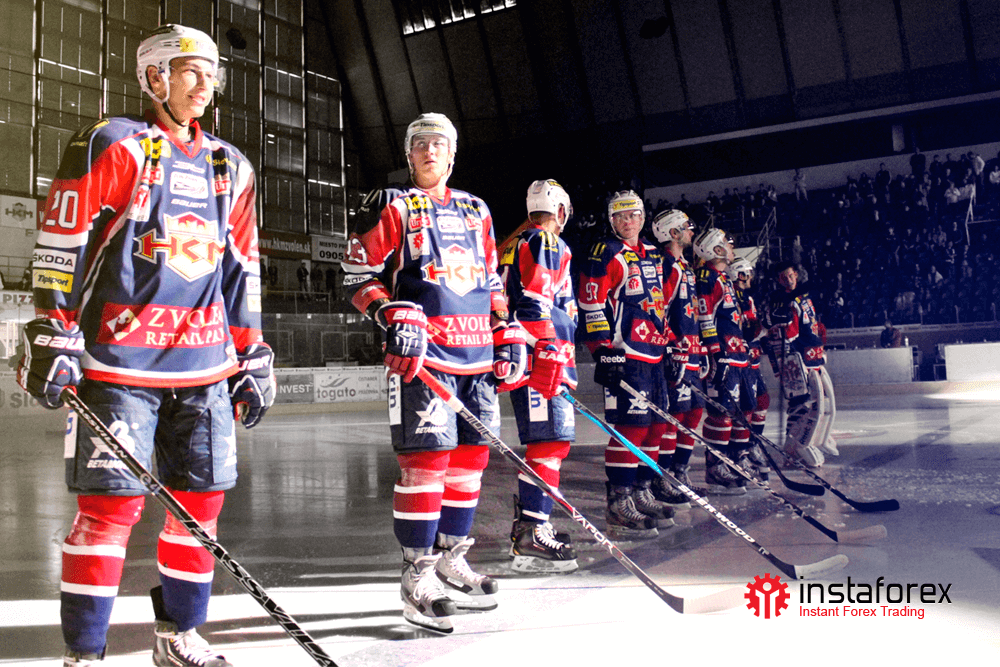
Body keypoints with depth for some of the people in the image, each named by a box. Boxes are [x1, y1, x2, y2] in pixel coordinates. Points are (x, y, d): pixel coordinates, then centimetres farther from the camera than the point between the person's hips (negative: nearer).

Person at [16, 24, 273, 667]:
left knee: (202, 498, 8)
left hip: (205, 364, 6)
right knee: (111, 503, -6)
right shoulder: (112, 146, -1)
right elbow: (61, 243, -5)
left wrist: (253, 357, 15)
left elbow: (243, 271, 18)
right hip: (119, 361, -5)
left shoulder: (231, 168, 17)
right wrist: (52, 335, -10)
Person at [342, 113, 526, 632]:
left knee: (471, 456, 9)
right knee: (426, 458, -10)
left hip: (477, 355, 6)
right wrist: (395, 317, -17)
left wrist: (509, 334, 15)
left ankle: (450, 559, 24)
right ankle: (417, 577, 1)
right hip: (421, 353, -6)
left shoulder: (476, 211, 21)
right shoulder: (391, 207, 3)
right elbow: (358, 277, -2)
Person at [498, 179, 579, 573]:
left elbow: (506, 301, 26)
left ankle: (526, 525, 23)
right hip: (543, 358, -10)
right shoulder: (549, 245, -7)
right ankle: (531, 538, -16)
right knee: (551, 440, -12)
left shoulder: (515, 245, 22)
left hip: (519, 354, 10)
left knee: (540, 439, 16)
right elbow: (539, 307, -19)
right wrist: (551, 359, -23)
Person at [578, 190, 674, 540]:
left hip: (653, 354, 9)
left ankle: (642, 494, 23)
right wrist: (605, 348, -17)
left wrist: (665, 341, 25)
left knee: (655, 424, 11)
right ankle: (619, 507, -5)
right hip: (624, 355, -9)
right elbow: (591, 304, -12)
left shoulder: (653, 256, 20)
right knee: (632, 426, -11)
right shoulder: (605, 254, -6)